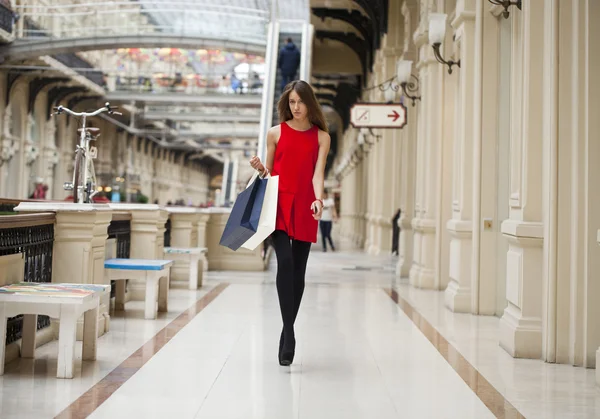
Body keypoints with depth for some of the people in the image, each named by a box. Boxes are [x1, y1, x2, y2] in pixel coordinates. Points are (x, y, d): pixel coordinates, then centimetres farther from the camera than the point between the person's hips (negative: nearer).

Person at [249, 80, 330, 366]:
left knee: (299, 270, 4)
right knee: (285, 262, -18)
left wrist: (318, 200, -23)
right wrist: (260, 168, -10)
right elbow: (268, 172, 13)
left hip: (304, 208, 1)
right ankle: (288, 330, -17)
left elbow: (318, 173, -6)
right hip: (279, 204, -1)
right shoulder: (276, 133, 7)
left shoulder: (321, 136, 6)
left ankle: (287, 332, 16)